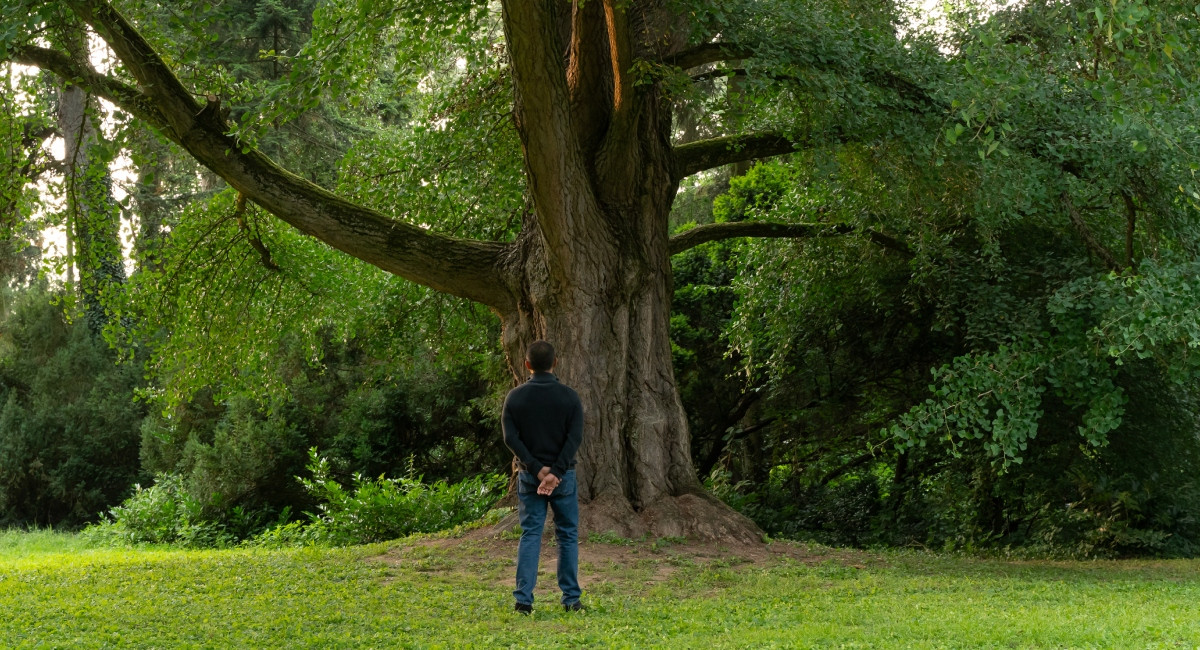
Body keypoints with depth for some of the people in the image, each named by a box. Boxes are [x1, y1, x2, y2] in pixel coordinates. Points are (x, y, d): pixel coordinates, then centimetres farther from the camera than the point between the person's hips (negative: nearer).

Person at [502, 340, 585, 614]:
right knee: (567, 535, 8)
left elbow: (511, 438, -8)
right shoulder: (569, 396, -3)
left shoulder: (515, 397, -1)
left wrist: (536, 468, -10)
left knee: (530, 534, 3)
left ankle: (523, 598, -6)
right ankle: (571, 599, 8)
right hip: (564, 476, -1)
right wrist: (556, 472, -16)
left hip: (529, 476, 1)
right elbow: (575, 437, -13)